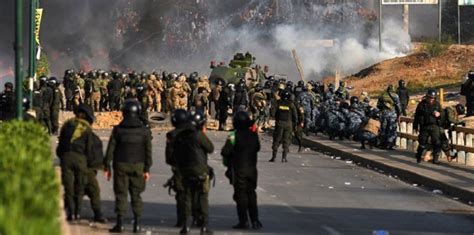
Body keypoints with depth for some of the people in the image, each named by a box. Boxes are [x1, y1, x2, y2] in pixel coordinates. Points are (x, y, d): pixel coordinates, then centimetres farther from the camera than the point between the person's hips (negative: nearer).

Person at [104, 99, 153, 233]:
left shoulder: (118, 129, -3)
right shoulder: (144, 130, 0)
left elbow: (111, 149, -2)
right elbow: (148, 151, -1)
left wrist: (107, 166, 5)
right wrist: (147, 169, 3)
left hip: (121, 166, -1)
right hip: (138, 166, 1)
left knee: (121, 194, 2)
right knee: (136, 195, 7)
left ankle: (120, 223, -3)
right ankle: (137, 224, 4)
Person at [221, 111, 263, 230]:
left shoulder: (234, 136, -13)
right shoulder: (254, 135, 1)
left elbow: (225, 152, -13)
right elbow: (257, 148, 13)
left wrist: (227, 162, 4)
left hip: (238, 170, -4)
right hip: (252, 169, 4)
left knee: (240, 194, 2)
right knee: (251, 193, 13)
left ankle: (243, 220, 0)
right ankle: (255, 220, 10)